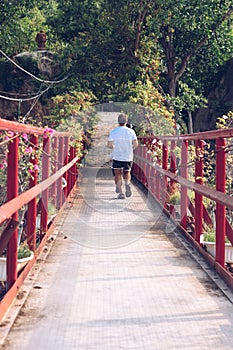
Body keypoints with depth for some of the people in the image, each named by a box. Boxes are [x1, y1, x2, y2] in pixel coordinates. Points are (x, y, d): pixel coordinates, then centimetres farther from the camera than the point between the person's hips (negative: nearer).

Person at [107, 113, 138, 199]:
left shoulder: (113, 132, -3)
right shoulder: (131, 131, -3)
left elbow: (109, 145, -8)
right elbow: (135, 144, -10)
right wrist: (131, 149, 10)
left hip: (117, 157, -1)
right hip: (128, 157, 1)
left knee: (118, 175, 8)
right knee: (127, 173, 19)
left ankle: (120, 192, -3)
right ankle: (127, 183, -10)